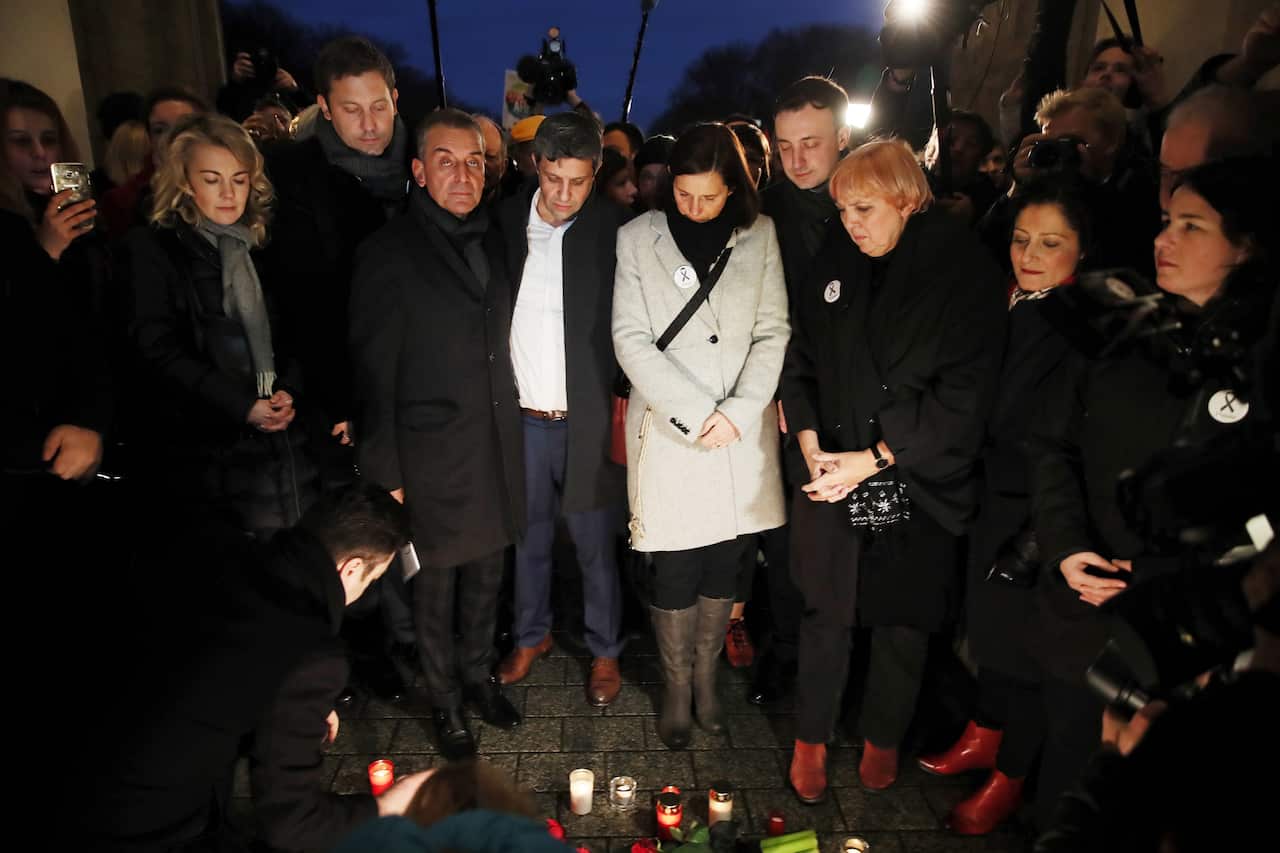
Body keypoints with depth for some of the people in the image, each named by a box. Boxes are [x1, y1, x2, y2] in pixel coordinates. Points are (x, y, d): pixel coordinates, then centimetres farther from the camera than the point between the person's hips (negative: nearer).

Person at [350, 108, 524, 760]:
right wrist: (386, 472, -10)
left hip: (496, 450, 5)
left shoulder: (489, 242, 8)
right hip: (432, 456, -5)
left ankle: (478, 673, 40)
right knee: (436, 587, 10)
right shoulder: (387, 254, -10)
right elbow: (374, 374, -9)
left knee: (486, 574, 18)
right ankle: (444, 698, 32)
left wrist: (511, 433, 8)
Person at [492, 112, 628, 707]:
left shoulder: (615, 229, -9)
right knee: (528, 536, 19)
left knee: (595, 546, 11)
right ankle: (531, 635, 42)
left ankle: (604, 651, 33)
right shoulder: (506, 221, -1)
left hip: (590, 420, -3)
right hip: (521, 417, 3)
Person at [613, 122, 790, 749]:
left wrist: (740, 410, -11)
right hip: (669, 430, -2)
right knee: (676, 568, 3)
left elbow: (773, 332, 2)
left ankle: (706, 675, 32)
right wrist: (696, 413, -12)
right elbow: (632, 340, -6)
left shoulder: (759, 236, 4)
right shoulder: (638, 238, -1)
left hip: (742, 431, 2)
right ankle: (676, 685, 25)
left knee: (725, 561, 11)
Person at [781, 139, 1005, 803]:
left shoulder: (965, 273, -10)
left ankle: (882, 738, 38)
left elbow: (963, 395, -14)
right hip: (830, 475, 2)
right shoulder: (834, 267, 2)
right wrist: (810, 442, -7)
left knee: (902, 618, 14)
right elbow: (799, 360, 7)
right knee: (826, 612, 10)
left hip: (917, 484, -2)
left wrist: (875, 459, -17)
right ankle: (811, 739, 31)